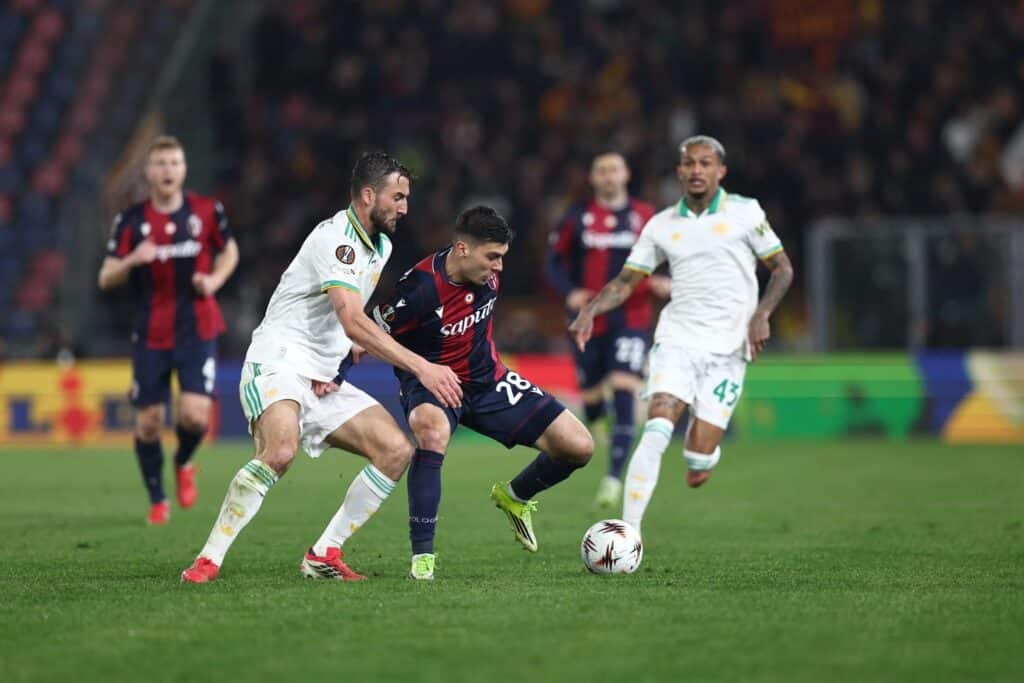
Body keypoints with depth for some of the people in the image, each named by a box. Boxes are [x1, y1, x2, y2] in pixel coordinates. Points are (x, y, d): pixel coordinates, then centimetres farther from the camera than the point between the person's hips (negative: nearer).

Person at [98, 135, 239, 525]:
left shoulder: (207, 211, -1)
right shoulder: (131, 221, -3)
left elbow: (229, 251, 16)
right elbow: (106, 279, -3)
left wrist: (215, 279, -5)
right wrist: (131, 260, -24)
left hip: (198, 331, -1)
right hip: (151, 334, 1)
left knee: (195, 415, -16)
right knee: (148, 421, 2)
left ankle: (183, 464, 19)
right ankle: (157, 500, 23)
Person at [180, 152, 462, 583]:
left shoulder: (381, 245, 13)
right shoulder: (336, 238, -17)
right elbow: (354, 322, -28)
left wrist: (350, 345, 5)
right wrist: (421, 368, -30)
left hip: (324, 381, 9)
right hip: (278, 364, -9)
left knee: (397, 450, -5)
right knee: (281, 451, -34)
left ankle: (323, 555, 0)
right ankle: (208, 560, -25)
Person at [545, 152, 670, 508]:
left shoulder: (646, 216, 5)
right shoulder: (578, 216, 4)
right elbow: (554, 260, 7)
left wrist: (664, 282, -11)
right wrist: (569, 292, -12)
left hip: (630, 321, -1)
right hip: (588, 322, 1)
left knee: (624, 396, -16)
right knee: (591, 398, 6)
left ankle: (614, 477, -14)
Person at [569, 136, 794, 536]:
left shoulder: (744, 212, 2)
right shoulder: (662, 225, 9)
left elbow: (783, 269, 6)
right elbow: (626, 281, 9)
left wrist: (762, 314, -10)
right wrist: (590, 311, -9)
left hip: (727, 349, -1)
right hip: (676, 340, 1)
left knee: (698, 463, -8)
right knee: (657, 430, -23)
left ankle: (703, 444, 31)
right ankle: (629, 531, -24)